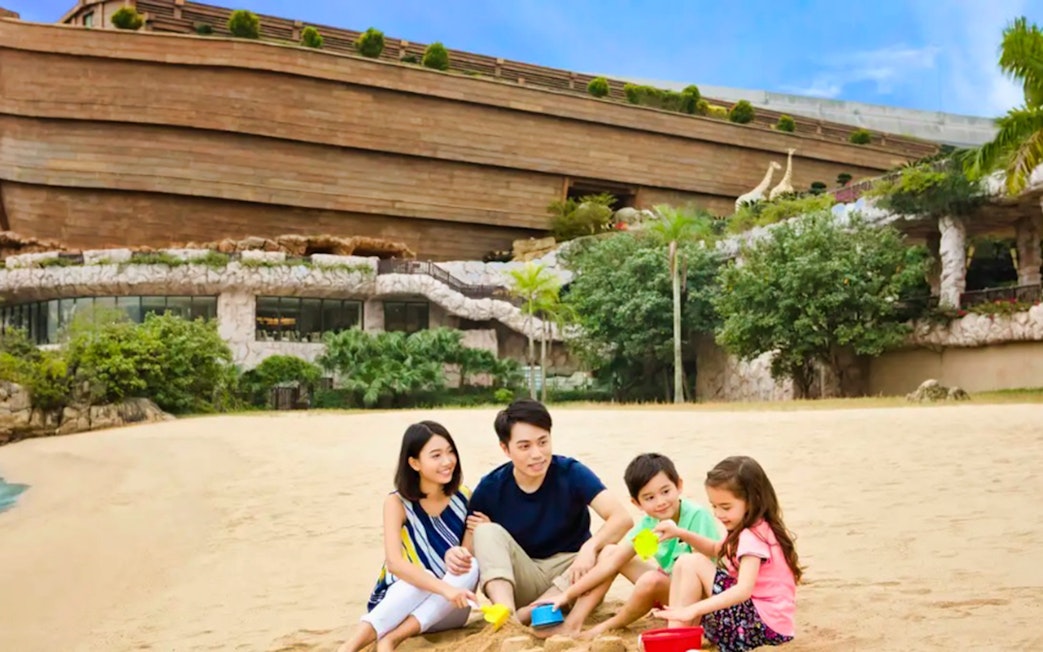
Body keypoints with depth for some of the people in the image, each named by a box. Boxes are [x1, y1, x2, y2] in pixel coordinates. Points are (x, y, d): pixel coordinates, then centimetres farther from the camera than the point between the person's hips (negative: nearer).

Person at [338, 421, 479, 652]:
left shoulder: (464, 498, -3)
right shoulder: (397, 503, -13)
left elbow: (472, 551, -1)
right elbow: (394, 562, -27)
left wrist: (460, 554, -27)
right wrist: (444, 588, -42)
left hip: (446, 610, 3)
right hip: (403, 599, -3)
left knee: (470, 566, -28)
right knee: (423, 579, -35)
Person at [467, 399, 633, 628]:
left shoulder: (571, 473, -12)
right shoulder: (490, 488, -7)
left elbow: (622, 518, -24)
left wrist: (590, 547, -42)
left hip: (569, 577, -1)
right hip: (522, 580, 1)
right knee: (487, 531, -22)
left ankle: (525, 614, -32)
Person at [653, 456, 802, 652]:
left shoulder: (752, 536, -18)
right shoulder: (755, 530, 12)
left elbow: (744, 590, -31)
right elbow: (715, 550, 28)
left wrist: (692, 610, -37)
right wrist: (681, 534, 10)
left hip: (765, 624, -11)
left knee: (690, 563, -12)